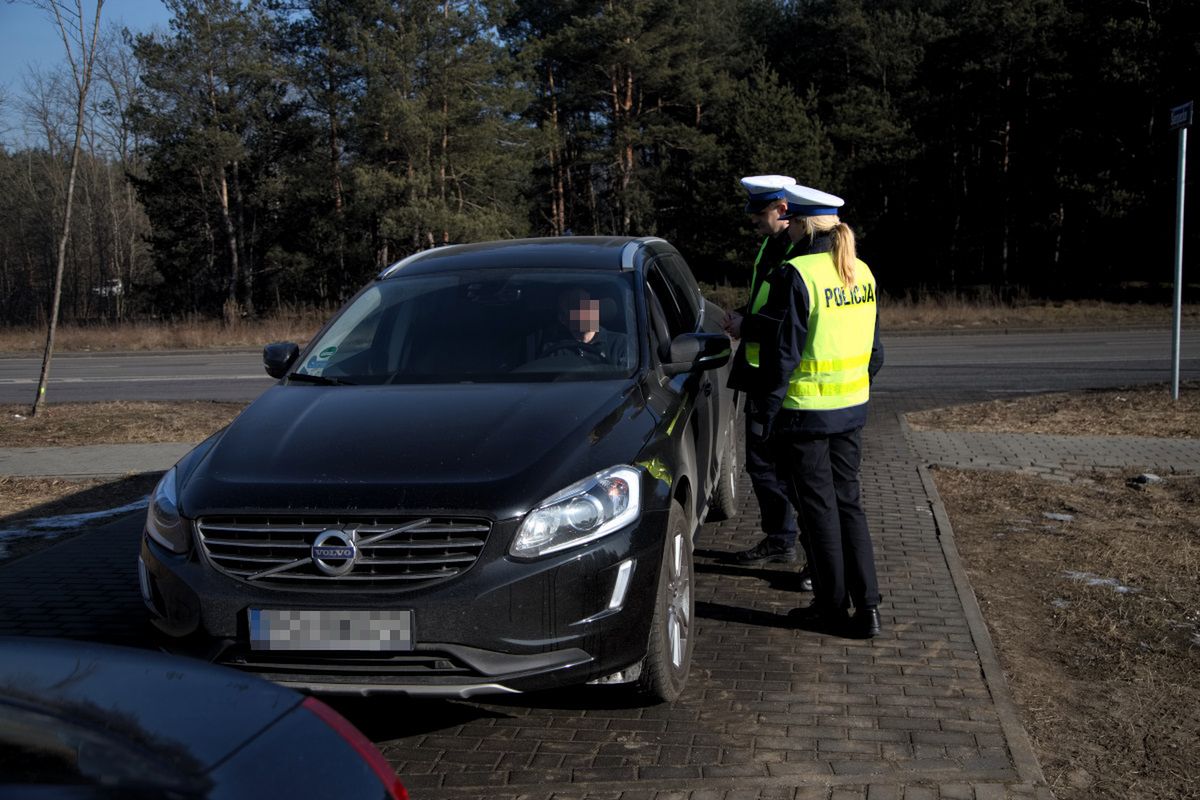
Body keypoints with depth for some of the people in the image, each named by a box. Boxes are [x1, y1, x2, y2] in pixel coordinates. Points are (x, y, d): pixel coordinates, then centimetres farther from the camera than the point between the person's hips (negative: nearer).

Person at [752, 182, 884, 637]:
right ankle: (867, 607, 14)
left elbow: (784, 354, -17)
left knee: (818, 508, 5)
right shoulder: (861, 273, 7)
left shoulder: (795, 275, -17)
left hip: (805, 412, -7)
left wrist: (766, 415, -10)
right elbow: (875, 350, 13)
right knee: (849, 502, 14)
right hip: (851, 410, 7)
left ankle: (832, 607, 15)